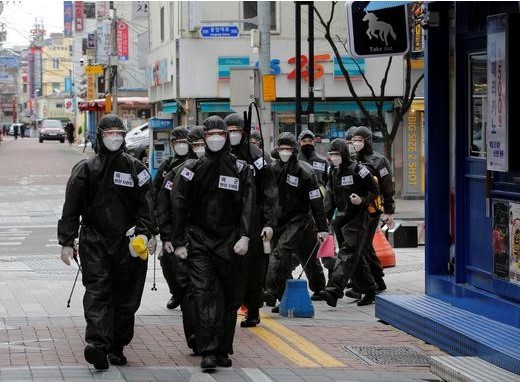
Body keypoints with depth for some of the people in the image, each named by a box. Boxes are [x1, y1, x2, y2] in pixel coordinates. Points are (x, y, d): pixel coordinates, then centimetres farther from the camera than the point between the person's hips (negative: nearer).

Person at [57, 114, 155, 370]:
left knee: (126, 298, 0)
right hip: (94, 241, -2)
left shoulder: (135, 169, 6)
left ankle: (116, 346, 1)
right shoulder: (85, 169, 4)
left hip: (128, 243, 2)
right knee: (97, 292, -8)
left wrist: (143, 234, -11)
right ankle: (97, 344, -13)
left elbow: (146, 205, 2)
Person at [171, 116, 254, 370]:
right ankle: (208, 352, -13)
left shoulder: (240, 168, 4)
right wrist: (179, 242, -2)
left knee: (230, 298, 5)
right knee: (204, 295, -12)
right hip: (200, 242, -1)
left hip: (230, 243, 1)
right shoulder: (192, 170, 4)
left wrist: (245, 237, -15)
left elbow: (248, 204, -3)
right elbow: (179, 207, 3)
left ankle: (223, 350, 15)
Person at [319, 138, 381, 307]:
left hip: (357, 218, -8)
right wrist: (327, 216, 10)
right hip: (340, 218, 8)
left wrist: (362, 200, -23)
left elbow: (374, 190, -6)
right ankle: (370, 290, 22)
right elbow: (330, 196, 20)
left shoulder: (358, 170, -9)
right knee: (356, 257, 11)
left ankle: (334, 290, -29)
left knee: (348, 254, -16)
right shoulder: (334, 172, 13)